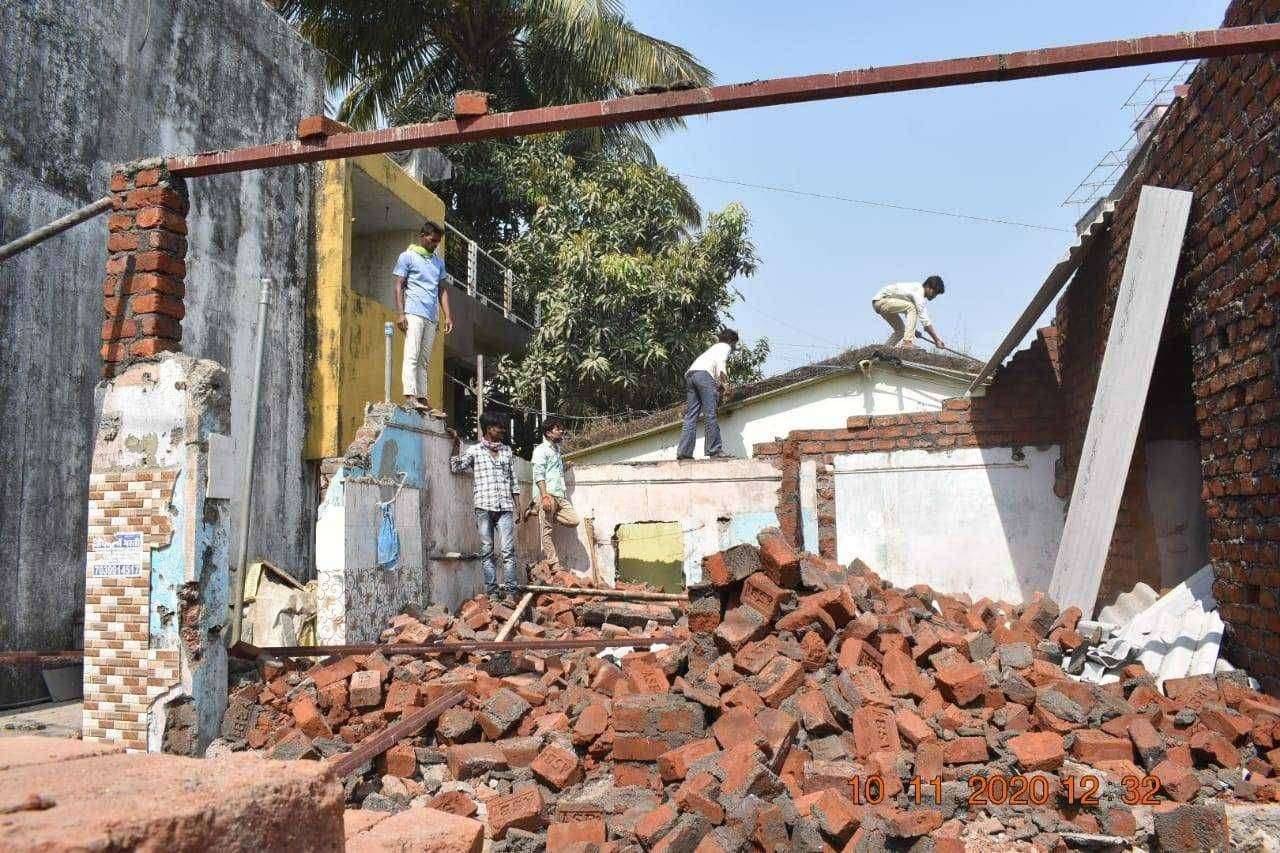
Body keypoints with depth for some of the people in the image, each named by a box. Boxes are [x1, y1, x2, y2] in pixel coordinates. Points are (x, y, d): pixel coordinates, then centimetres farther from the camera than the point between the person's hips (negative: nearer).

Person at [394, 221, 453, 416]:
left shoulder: (439, 262, 21)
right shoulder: (407, 257, 5)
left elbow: (442, 290, 20)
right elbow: (399, 286, 0)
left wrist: (447, 316, 9)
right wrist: (400, 313, -11)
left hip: (431, 318, 6)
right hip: (413, 313, -6)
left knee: (424, 360, 5)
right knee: (412, 355, -13)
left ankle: (422, 399, 4)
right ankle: (410, 396, -19)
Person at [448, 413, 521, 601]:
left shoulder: (507, 450, 16)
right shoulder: (474, 450, 9)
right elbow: (456, 467, -1)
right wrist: (456, 444, -5)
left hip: (505, 507, 1)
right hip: (484, 507, -1)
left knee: (508, 550, -8)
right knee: (487, 551, 0)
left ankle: (510, 592, -7)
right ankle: (492, 593, 4)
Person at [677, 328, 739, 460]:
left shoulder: (713, 347, 40)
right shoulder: (725, 347, 16)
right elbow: (720, 361, -5)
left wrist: (719, 386, 47)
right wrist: (725, 382, -15)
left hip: (689, 374, 8)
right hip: (704, 373, -8)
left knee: (691, 416, 1)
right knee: (710, 414, -9)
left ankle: (684, 451, -8)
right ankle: (715, 450, -12)